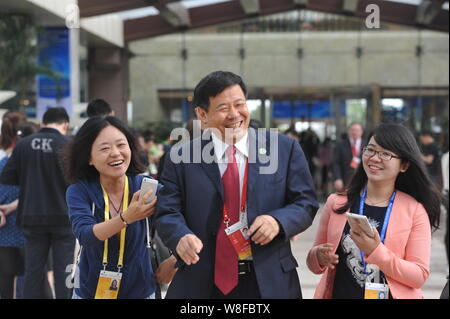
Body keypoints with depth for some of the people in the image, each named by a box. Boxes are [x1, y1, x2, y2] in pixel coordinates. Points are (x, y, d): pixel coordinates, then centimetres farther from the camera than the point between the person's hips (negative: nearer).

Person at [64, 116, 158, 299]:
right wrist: (126, 218, -40)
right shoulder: (79, 191, -12)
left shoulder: (145, 186, -11)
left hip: (139, 290, 1)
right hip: (91, 290, 0)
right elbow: (84, 235, -26)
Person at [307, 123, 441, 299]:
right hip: (340, 293, 2)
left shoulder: (415, 210, -8)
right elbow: (313, 262, 4)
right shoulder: (336, 203, -4)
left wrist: (376, 252, -25)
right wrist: (319, 257, -17)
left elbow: (419, 276, -13)